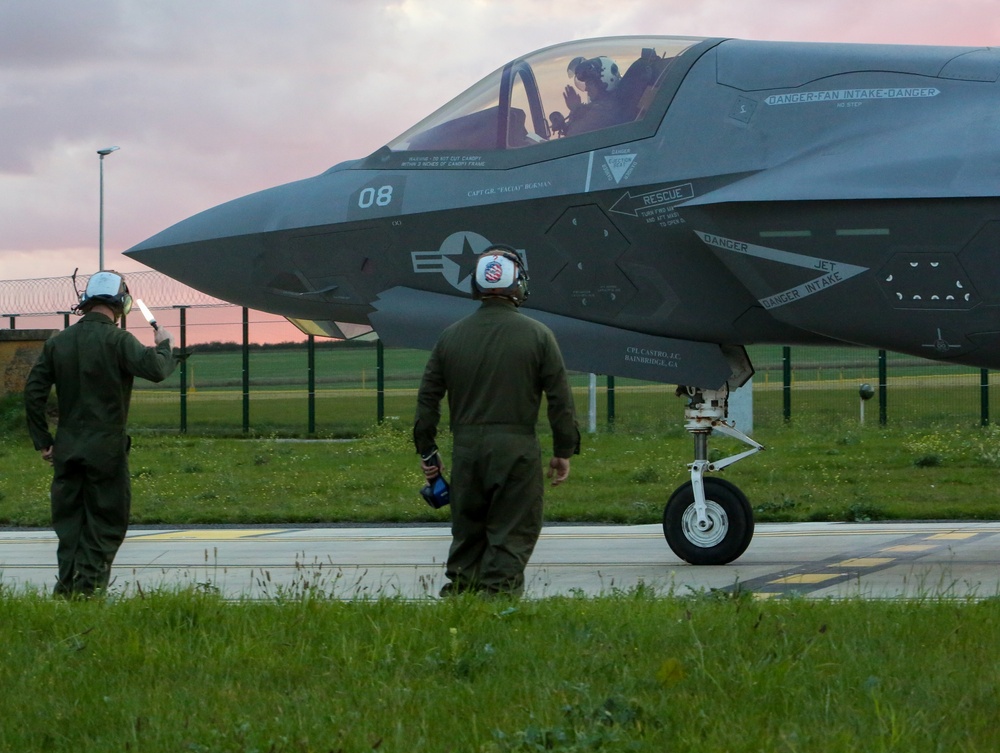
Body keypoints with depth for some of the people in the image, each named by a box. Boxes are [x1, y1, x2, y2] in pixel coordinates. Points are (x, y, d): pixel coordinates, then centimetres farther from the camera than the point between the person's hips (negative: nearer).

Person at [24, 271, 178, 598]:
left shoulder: (58, 342, 7)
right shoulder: (117, 340, -11)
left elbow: (34, 391, 7)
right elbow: (155, 369, -22)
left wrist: (42, 441, 12)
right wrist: (165, 346, 0)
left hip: (66, 448, 5)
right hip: (106, 448, -5)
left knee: (68, 521, 11)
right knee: (106, 521, 3)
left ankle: (67, 586, 8)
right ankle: (89, 584, -4)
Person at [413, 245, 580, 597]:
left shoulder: (452, 336, 7)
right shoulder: (537, 335, -3)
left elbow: (427, 398, 11)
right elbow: (560, 399, -3)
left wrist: (426, 450, 19)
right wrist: (564, 452, 5)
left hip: (466, 446, 3)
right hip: (517, 448, -3)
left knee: (467, 530, 14)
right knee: (512, 535, 1)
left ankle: (457, 590, 15)